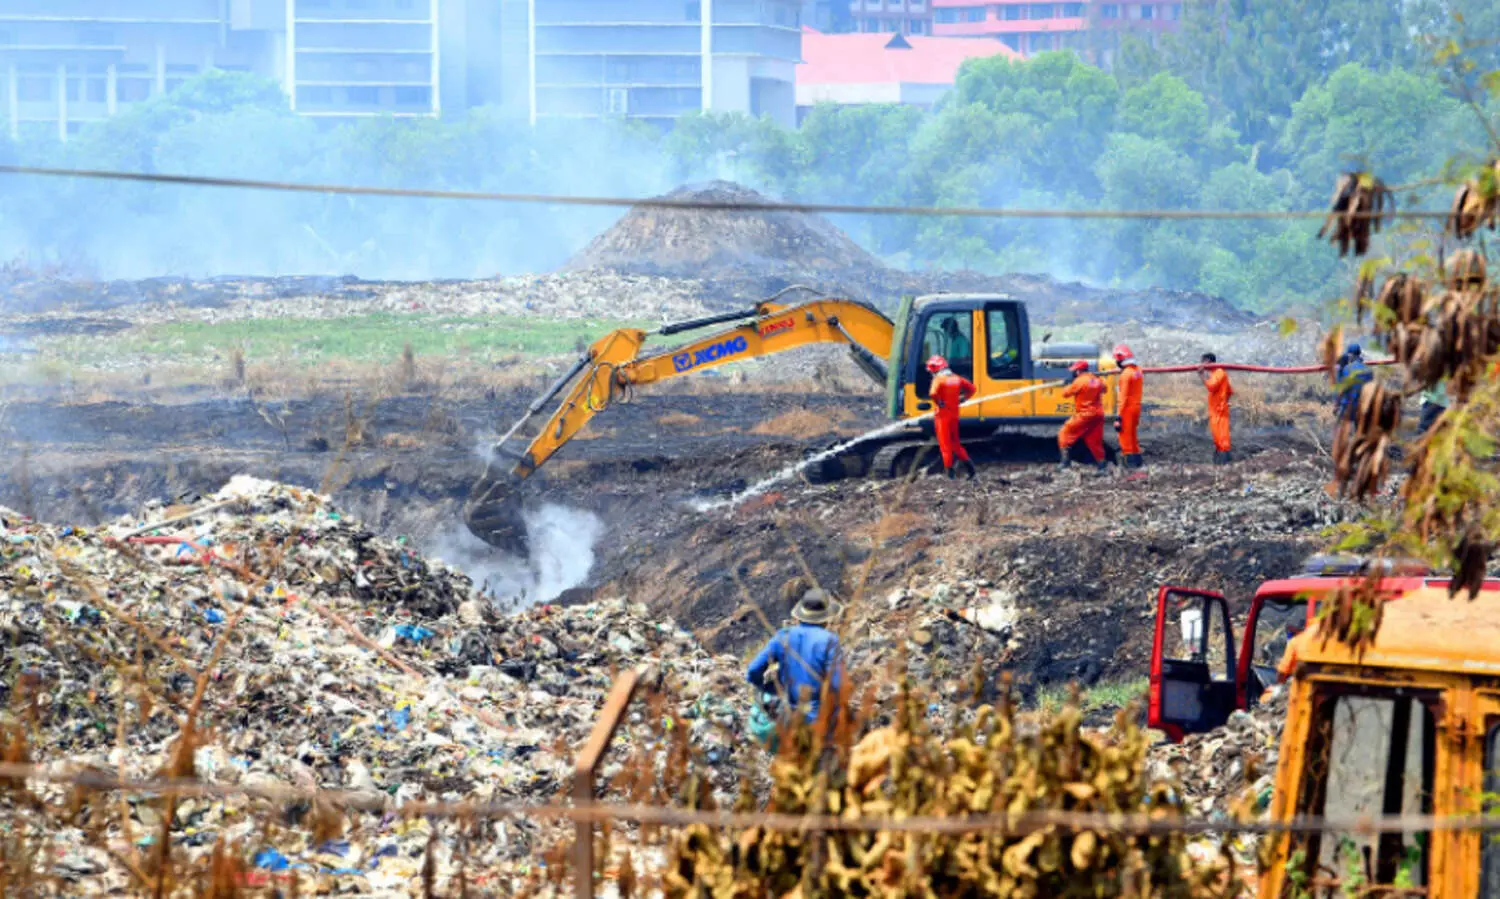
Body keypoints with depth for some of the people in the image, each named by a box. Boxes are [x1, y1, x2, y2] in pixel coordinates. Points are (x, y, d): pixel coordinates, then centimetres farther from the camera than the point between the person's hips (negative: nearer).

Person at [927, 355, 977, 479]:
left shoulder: (939, 379, -13)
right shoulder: (957, 378, 7)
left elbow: (933, 393, -32)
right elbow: (972, 389, 14)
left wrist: (939, 403, -15)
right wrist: (962, 399, 12)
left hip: (943, 414, -6)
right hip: (954, 414, 6)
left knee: (945, 444, 1)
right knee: (955, 442, 17)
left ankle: (949, 470, 1)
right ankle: (967, 463, 5)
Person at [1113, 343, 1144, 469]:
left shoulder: (1126, 374, -17)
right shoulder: (1138, 371, 8)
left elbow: (1123, 397, -19)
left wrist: (1119, 416, -17)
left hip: (1128, 407, -8)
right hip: (1137, 406, 8)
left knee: (1125, 435, -3)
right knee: (1133, 435, 18)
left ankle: (1130, 461, -6)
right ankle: (1137, 459, 21)